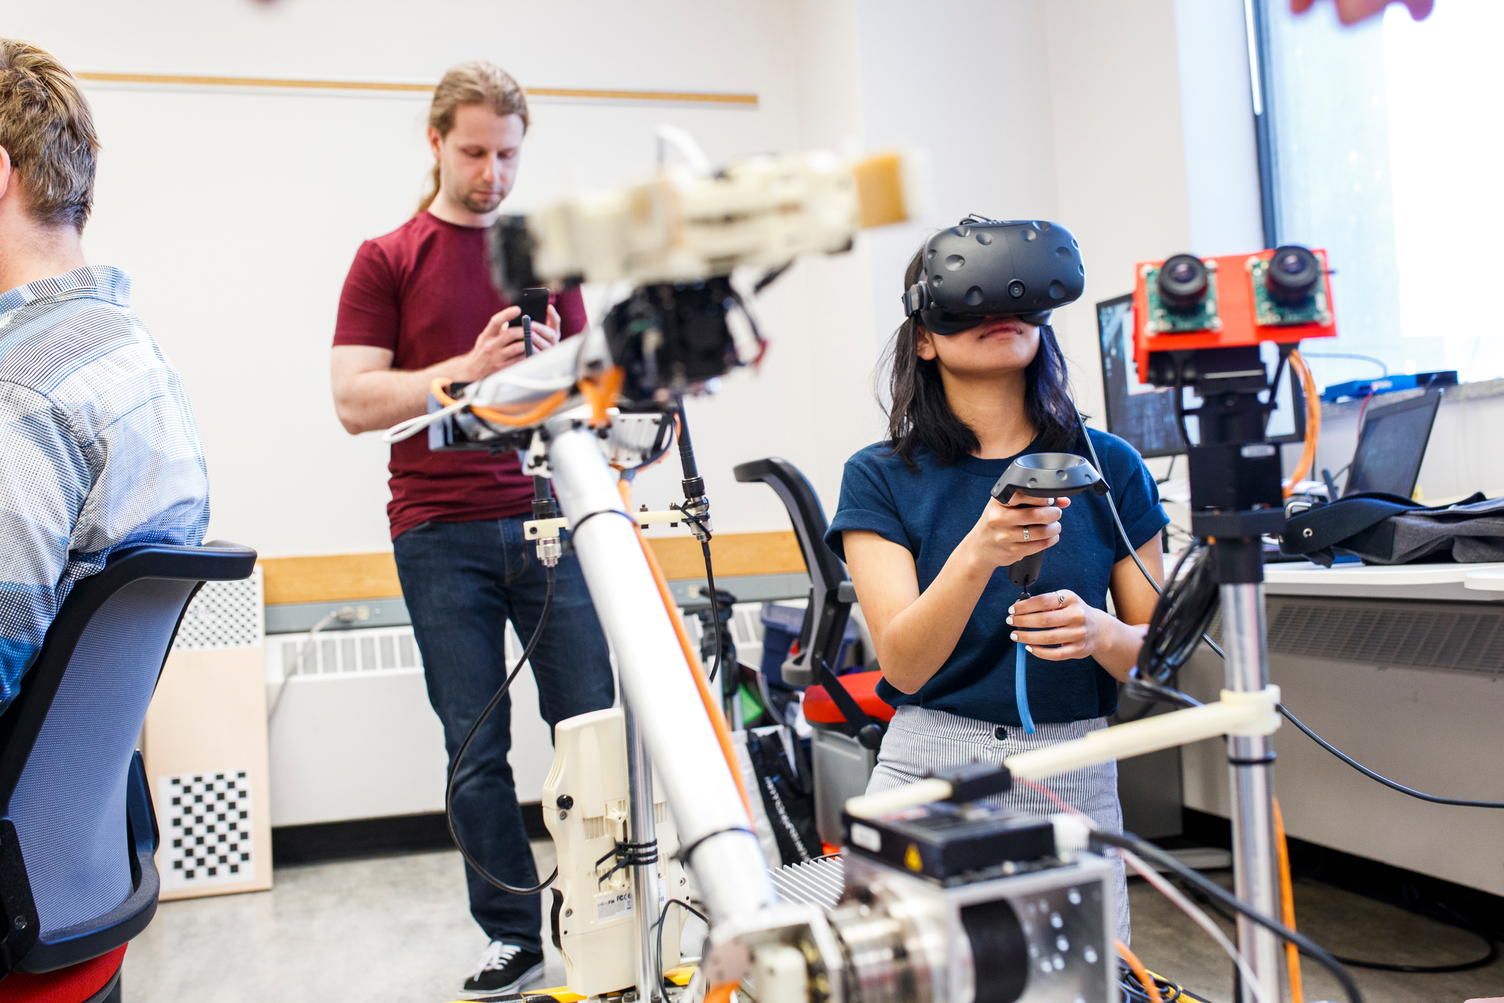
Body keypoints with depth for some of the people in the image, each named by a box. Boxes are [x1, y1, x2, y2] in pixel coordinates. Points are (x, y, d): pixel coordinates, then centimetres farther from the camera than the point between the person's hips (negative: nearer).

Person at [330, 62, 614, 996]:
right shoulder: (387, 260, 6)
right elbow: (356, 402, -4)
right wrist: (469, 368, -16)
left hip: (547, 519, 2)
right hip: (441, 535, -1)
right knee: (475, 749, 3)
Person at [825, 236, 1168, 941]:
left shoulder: (1109, 466, 3)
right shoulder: (881, 478, -1)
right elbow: (903, 664, -12)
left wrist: (1100, 632, -17)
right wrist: (979, 553, -29)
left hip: (1074, 786, 2)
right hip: (927, 778, -1)